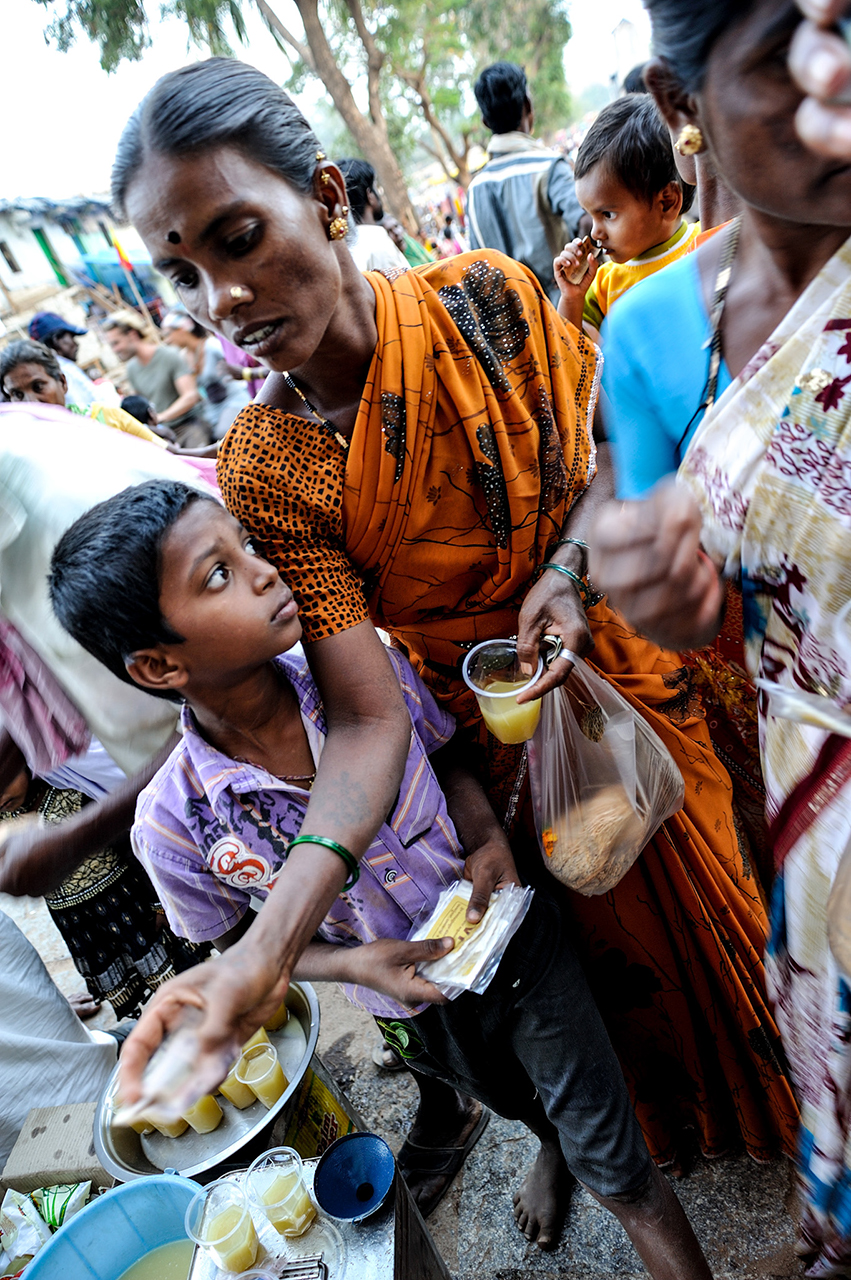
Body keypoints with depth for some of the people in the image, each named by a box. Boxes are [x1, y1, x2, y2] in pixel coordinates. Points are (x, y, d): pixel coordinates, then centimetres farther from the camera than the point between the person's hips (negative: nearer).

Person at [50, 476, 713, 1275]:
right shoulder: (175, 826, -28)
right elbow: (238, 943, -8)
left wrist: (487, 838, -20)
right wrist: (356, 962, -23)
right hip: (421, 1011, 1)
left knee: (612, 1164, 14)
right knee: (524, 1108, 33)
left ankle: (641, 1210, 48)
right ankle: (552, 1146, 68)